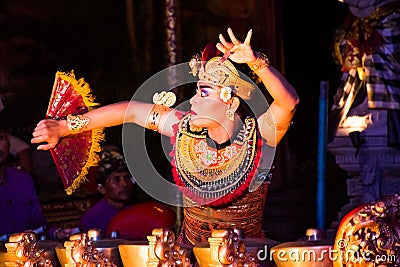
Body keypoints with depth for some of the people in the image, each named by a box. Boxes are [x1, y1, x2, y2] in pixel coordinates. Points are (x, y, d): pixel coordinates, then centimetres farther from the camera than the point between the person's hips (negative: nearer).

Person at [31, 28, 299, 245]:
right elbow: (131, 111, 3)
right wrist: (64, 127, 4)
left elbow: (289, 101, -30)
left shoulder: (256, 136, -13)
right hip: (191, 253, 3)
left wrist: (255, 61, -43)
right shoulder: (185, 129, -4)